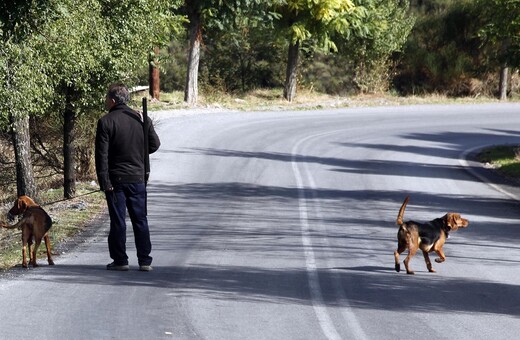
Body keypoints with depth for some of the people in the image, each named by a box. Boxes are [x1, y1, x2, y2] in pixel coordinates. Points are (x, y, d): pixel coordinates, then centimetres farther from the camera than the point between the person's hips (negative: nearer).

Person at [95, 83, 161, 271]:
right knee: (140, 220, 8)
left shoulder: (106, 122, -9)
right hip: (138, 178, 3)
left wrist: (104, 181, -10)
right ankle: (145, 261, 6)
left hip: (115, 180, -3)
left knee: (118, 221, 3)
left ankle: (120, 260, 4)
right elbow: (155, 144, 7)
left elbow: (102, 154, -11)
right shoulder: (141, 119, 2)